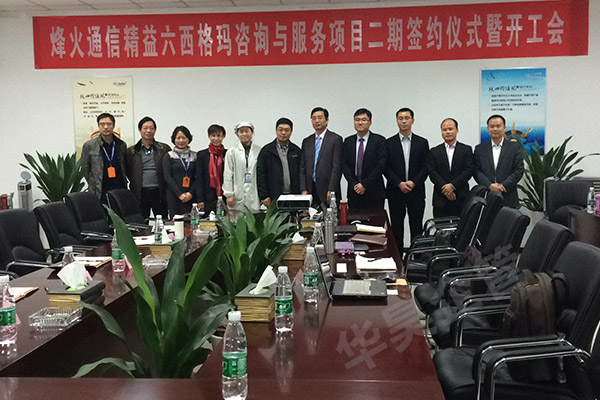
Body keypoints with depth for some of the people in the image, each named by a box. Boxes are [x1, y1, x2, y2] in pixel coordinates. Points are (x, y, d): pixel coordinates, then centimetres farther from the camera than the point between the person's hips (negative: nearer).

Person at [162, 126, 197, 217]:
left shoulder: (194, 156, 12)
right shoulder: (168, 156, 6)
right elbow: (167, 177, -2)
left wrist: (191, 193, -9)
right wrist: (180, 194, -11)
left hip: (191, 196, 2)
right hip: (174, 196, -1)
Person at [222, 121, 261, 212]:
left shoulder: (259, 151, 6)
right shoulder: (231, 152, 5)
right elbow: (228, 175, 3)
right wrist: (229, 195, -2)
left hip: (255, 196, 1)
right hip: (238, 197, -1)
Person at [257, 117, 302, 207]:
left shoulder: (296, 151, 12)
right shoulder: (266, 151, 5)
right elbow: (260, 175, 1)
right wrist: (264, 196, -6)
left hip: (294, 196, 2)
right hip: (274, 198, -2)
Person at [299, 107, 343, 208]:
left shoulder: (336, 139, -1)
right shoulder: (306, 142, 14)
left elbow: (337, 167, -7)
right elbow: (302, 168, 12)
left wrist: (331, 190, -13)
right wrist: (304, 190, 1)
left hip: (327, 191, -4)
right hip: (310, 189, 4)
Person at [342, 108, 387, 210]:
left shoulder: (379, 140, -1)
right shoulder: (348, 141, 11)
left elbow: (381, 165, -8)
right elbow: (345, 165, 6)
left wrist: (365, 184, -11)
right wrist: (354, 184, -7)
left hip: (374, 193, -3)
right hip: (354, 191, 3)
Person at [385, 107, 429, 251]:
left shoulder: (422, 142, 7)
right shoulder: (389, 143, 5)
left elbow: (425, 167, 2)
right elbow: (387, 168, 0)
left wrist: (413, 182, -12)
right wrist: (399, 183, -12)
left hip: (416, 192, 0)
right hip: (395, 191, 0)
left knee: (416, 228, 2)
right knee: (397, 228, 3)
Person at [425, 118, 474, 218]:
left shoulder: (467, 150, 9)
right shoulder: (434, 152, 11)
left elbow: (468, 171, -2)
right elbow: (432, 173, 0)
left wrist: (453, 185, -13)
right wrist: (444, 188, -12)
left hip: (461, 199, 0)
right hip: (440, 200, 1)